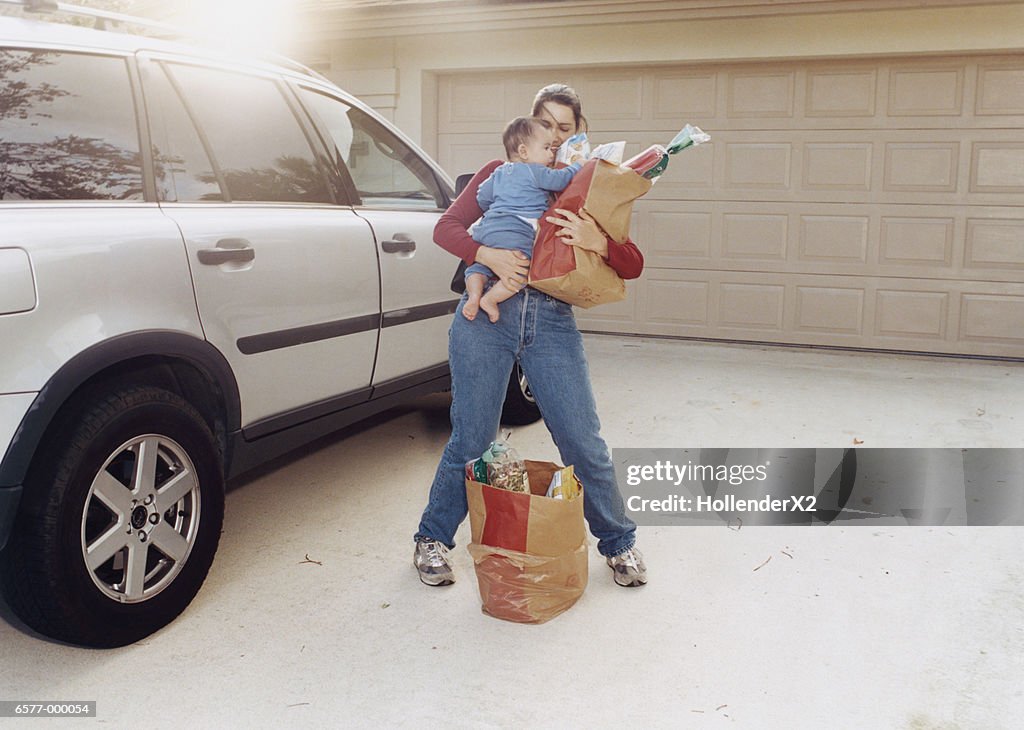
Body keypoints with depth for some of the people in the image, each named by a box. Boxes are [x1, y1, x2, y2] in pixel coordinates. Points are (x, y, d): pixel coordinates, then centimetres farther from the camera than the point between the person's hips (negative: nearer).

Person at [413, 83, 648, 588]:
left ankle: (619, 544, 24)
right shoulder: (502, 175, 10)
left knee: (584, 442, 3)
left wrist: (597, 243, -19)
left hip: (552, 323, 1)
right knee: (471, 441, 4)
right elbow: (446, 228, 2)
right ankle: (433, 540, 25)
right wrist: (490, 255, -18)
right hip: (488, 314, -1)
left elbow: (632, 266, 3)